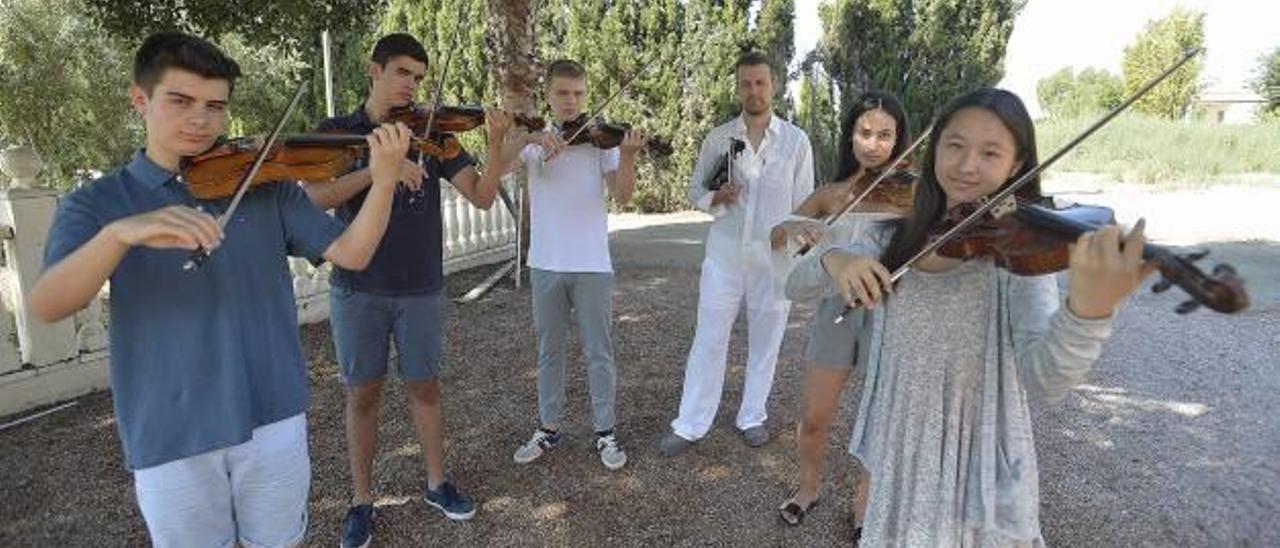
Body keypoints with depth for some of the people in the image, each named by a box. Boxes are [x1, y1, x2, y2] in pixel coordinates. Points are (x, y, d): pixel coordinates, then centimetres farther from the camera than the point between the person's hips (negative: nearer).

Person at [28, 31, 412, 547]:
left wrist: (383, 180, -24)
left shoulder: (265, 186, 1)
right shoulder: (95, 203, -1)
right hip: (169, 435, 0)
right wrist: (121, 232, -35)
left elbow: (350, 253, -8)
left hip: (274, 417, 1)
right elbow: (45, 306, -17)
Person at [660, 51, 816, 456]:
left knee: (764, 343, 11)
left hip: (774, 259, 0)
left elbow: (804, 204, 3)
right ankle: (689, 426, 14)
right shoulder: (717, 139, 2)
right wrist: (717, 197, -15)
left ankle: (752, 417, 29)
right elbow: (695, 191, 8)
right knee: (708, 341, 4)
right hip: (724, 255, 1)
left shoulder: (796, 141, 0)